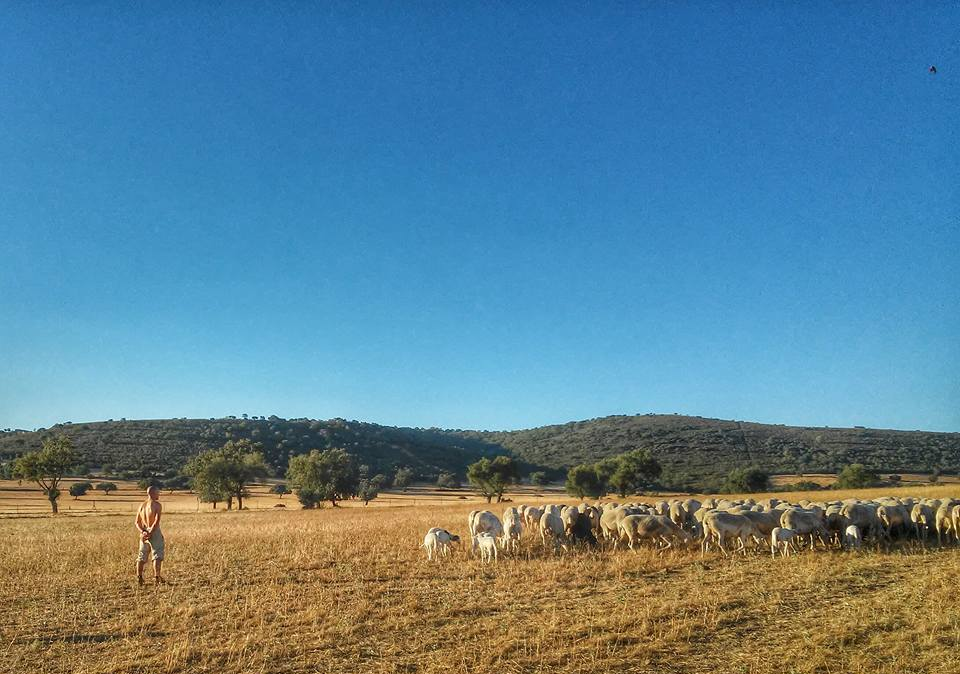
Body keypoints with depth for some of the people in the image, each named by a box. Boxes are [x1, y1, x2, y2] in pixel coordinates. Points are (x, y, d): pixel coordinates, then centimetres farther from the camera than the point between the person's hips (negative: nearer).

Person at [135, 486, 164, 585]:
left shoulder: (141, 505, 10)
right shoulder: (157, 505, -10)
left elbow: (137, 522, 6)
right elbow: (157, 521, -20)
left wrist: (142, 532, -5)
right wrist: (150, 533, -17)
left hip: (144, 533, 6)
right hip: (154, 532, -6)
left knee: (141, 556, 15)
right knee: (157, 556, -1)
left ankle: (139, 577, 19)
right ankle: (156, 577, -6)